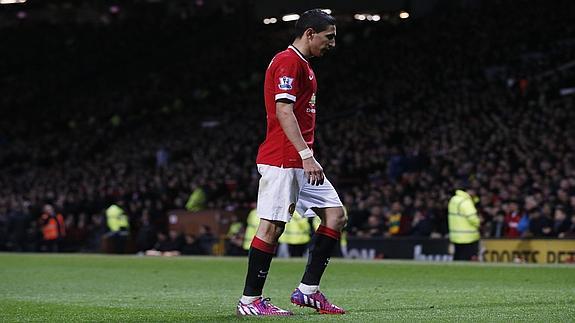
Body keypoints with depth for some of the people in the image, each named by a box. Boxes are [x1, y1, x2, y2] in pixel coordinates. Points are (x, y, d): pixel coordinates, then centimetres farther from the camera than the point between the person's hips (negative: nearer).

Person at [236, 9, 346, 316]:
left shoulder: (301, 64, 21)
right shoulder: (288, 61, -11)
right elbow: (284, 112, -20)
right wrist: (306, 155, -24)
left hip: (299, 161, 10)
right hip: (281, 160, -10)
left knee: (335, 215, 6)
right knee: (272, 226, -8)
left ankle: (308, 290, 8)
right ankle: (249, 300, -3)